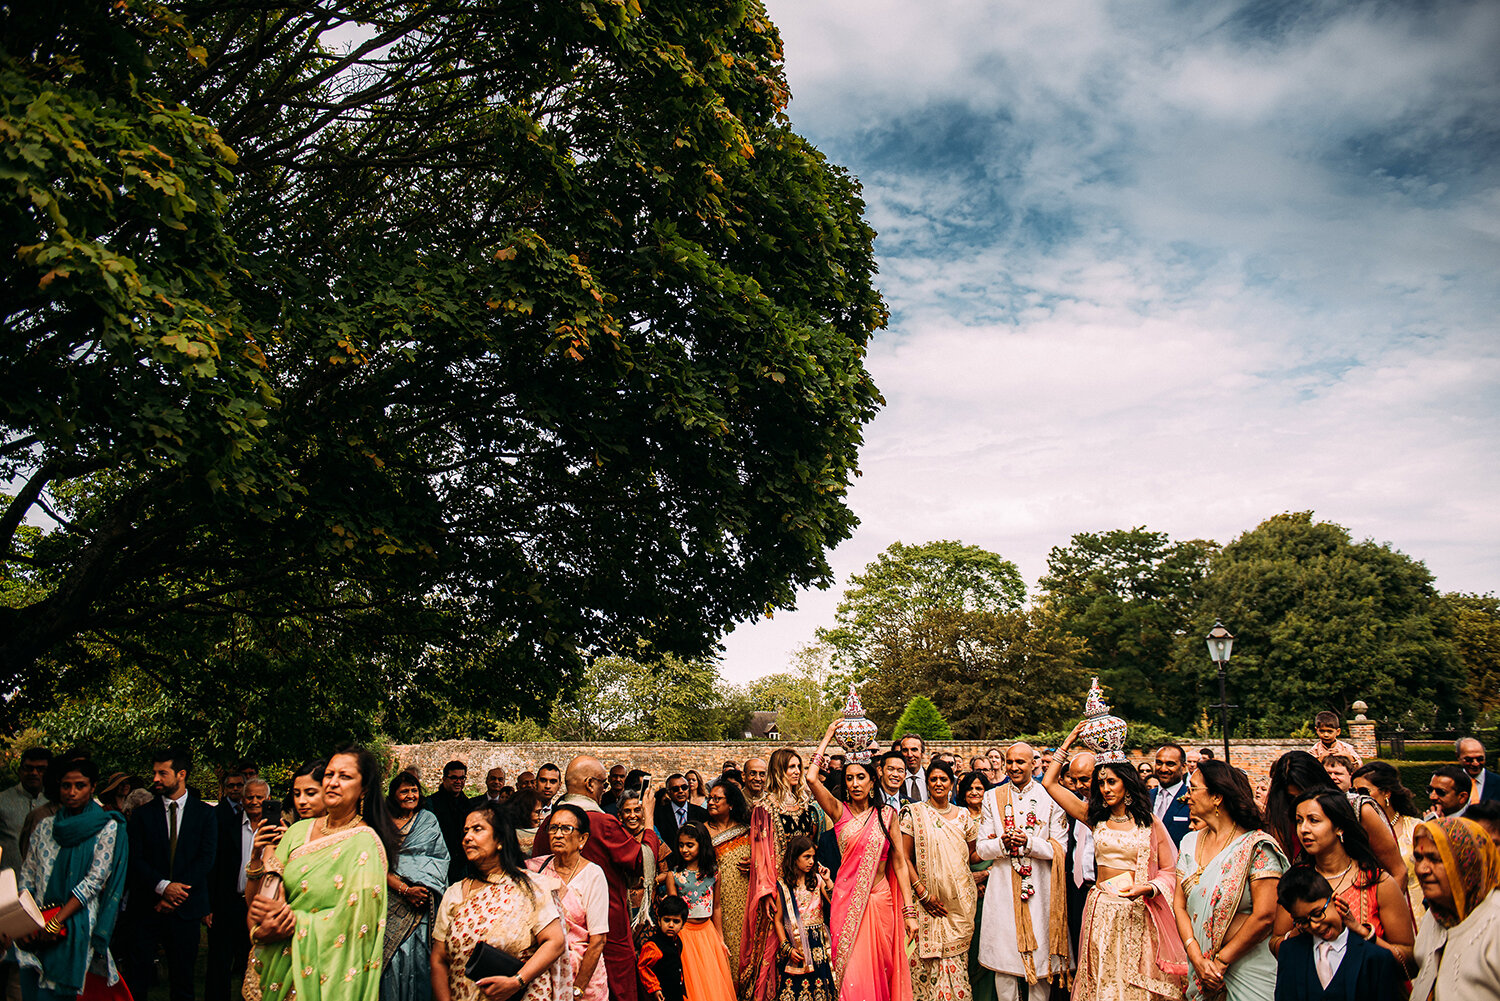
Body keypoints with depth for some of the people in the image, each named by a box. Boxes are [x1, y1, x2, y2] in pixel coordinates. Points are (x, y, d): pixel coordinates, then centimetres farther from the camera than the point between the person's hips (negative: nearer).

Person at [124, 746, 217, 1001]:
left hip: (186, 907, -1)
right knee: (136, 980, -1)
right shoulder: (142, 815, 7)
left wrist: (175, 891, -12)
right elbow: (136, 860, 0)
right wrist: (163, 887, -15)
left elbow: (206, 859, -3)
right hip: (147, 907, 1)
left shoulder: (205, 813, 3)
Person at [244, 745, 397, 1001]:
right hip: (275, 965, 6)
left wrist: (290, 917, -18)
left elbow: (354, 921, -19)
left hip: (324, 973, -5)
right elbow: (255, 900, 3)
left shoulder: (365, 843, -15)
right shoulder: (299, 831, 3)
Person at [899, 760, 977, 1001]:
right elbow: (904, 857, -5)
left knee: (957, 957, 3)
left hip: (960, 900, 3)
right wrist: (923, 893, -12)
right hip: (928, 900, -3)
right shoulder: (914, 812, -1)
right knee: (928, 961, -4)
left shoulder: (963, 815, 9)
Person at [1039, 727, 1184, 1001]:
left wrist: (1147, 889, -19)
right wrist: (1067, 743, 6)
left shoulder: (1150, 822, 1)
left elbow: (1169, 871, 0)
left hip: (1138, 913, -2)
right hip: (1100, 909, 2)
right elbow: (1049, 783, 5)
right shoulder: (1096, 818, 7)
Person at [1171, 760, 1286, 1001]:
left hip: (1249, 965, -5)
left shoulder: (1256, 845, -13)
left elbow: (1264, 915, -18)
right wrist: (1197, 958, -11)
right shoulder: (1190, 842, 5)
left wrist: (1221, 961, -14)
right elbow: (1179, 904, 2)